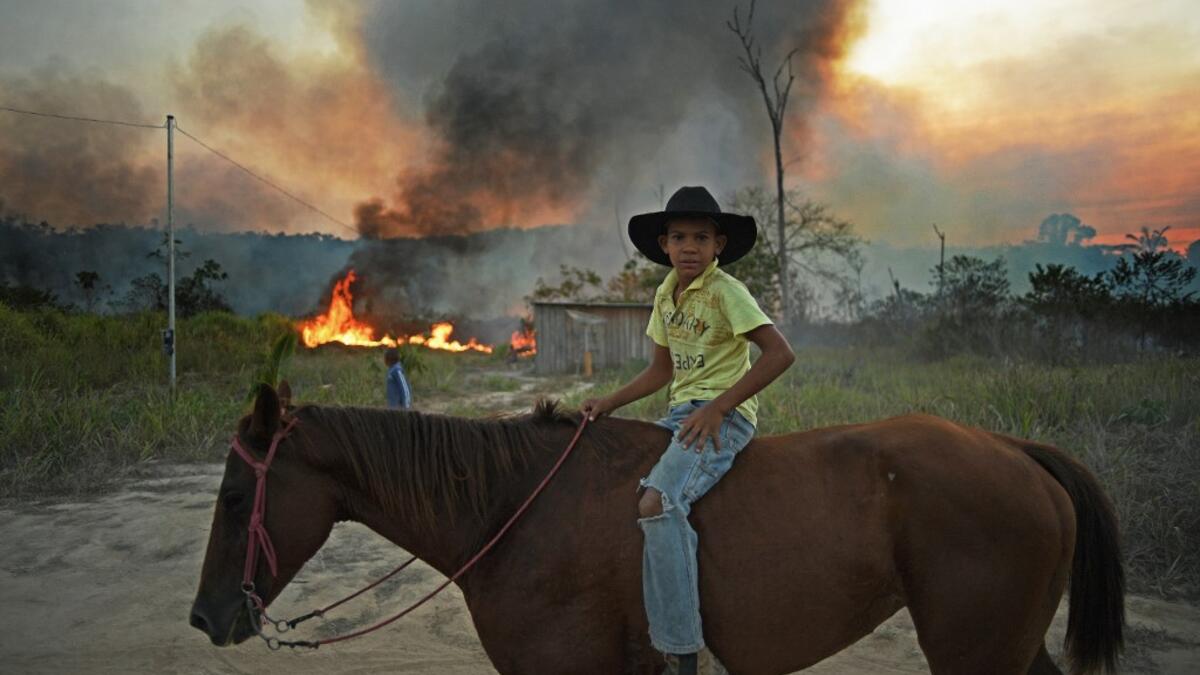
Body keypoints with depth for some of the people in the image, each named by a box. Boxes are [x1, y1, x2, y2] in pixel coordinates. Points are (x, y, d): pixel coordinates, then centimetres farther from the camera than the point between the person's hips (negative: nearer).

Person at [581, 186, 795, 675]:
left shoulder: (725, 291, -10)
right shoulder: (666, 294, 13)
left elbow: (780, 353, -19)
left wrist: (717, 407, -20)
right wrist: (609, 403, 8)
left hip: (722, 417, -9)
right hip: (681, 413, 9)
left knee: (657, 502, -30)